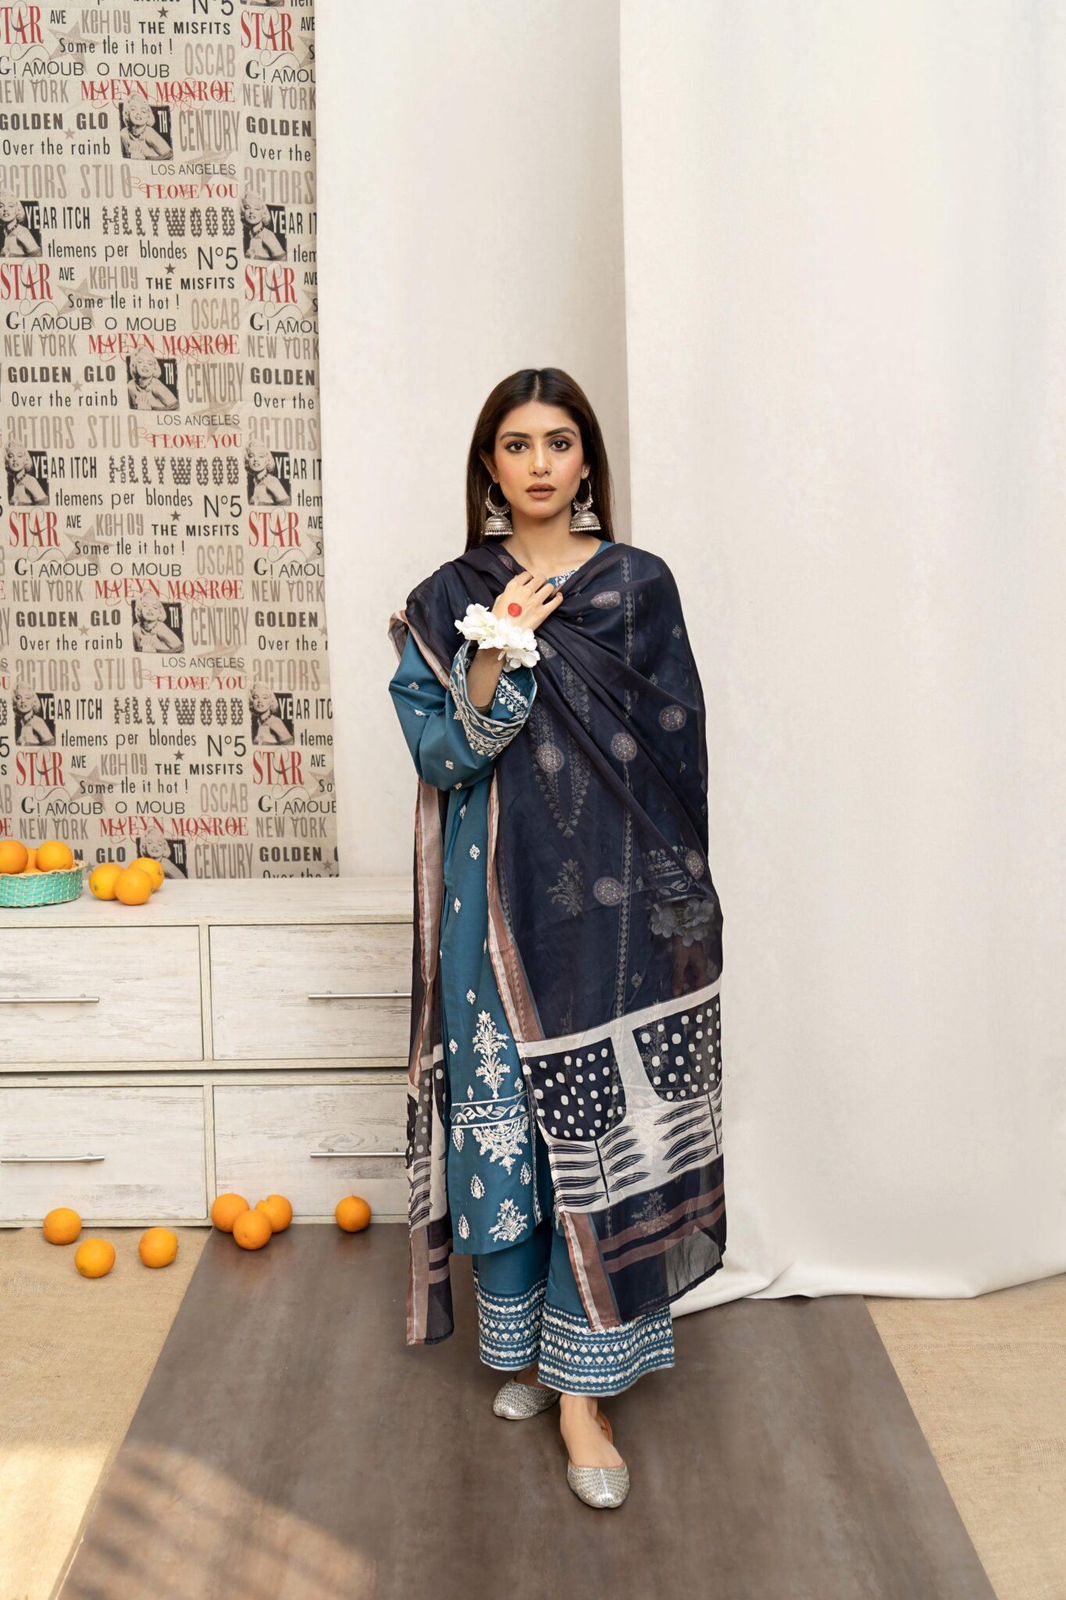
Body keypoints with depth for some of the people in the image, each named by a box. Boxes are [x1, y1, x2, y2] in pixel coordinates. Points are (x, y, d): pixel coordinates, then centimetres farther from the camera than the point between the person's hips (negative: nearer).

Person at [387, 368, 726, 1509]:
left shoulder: (640, 584, 5)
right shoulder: (449, 600, 5)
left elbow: (675, 741, 4)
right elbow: (439, 752, -4)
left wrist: (673, 894, -2)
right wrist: (500, 653, -18)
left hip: (614, 893, 0)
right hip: (499, 898, 1)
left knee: (604, 1125, -1)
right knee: (503, 1112, 6)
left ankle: (581, 1384, 9)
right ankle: (524, 1341, 26)